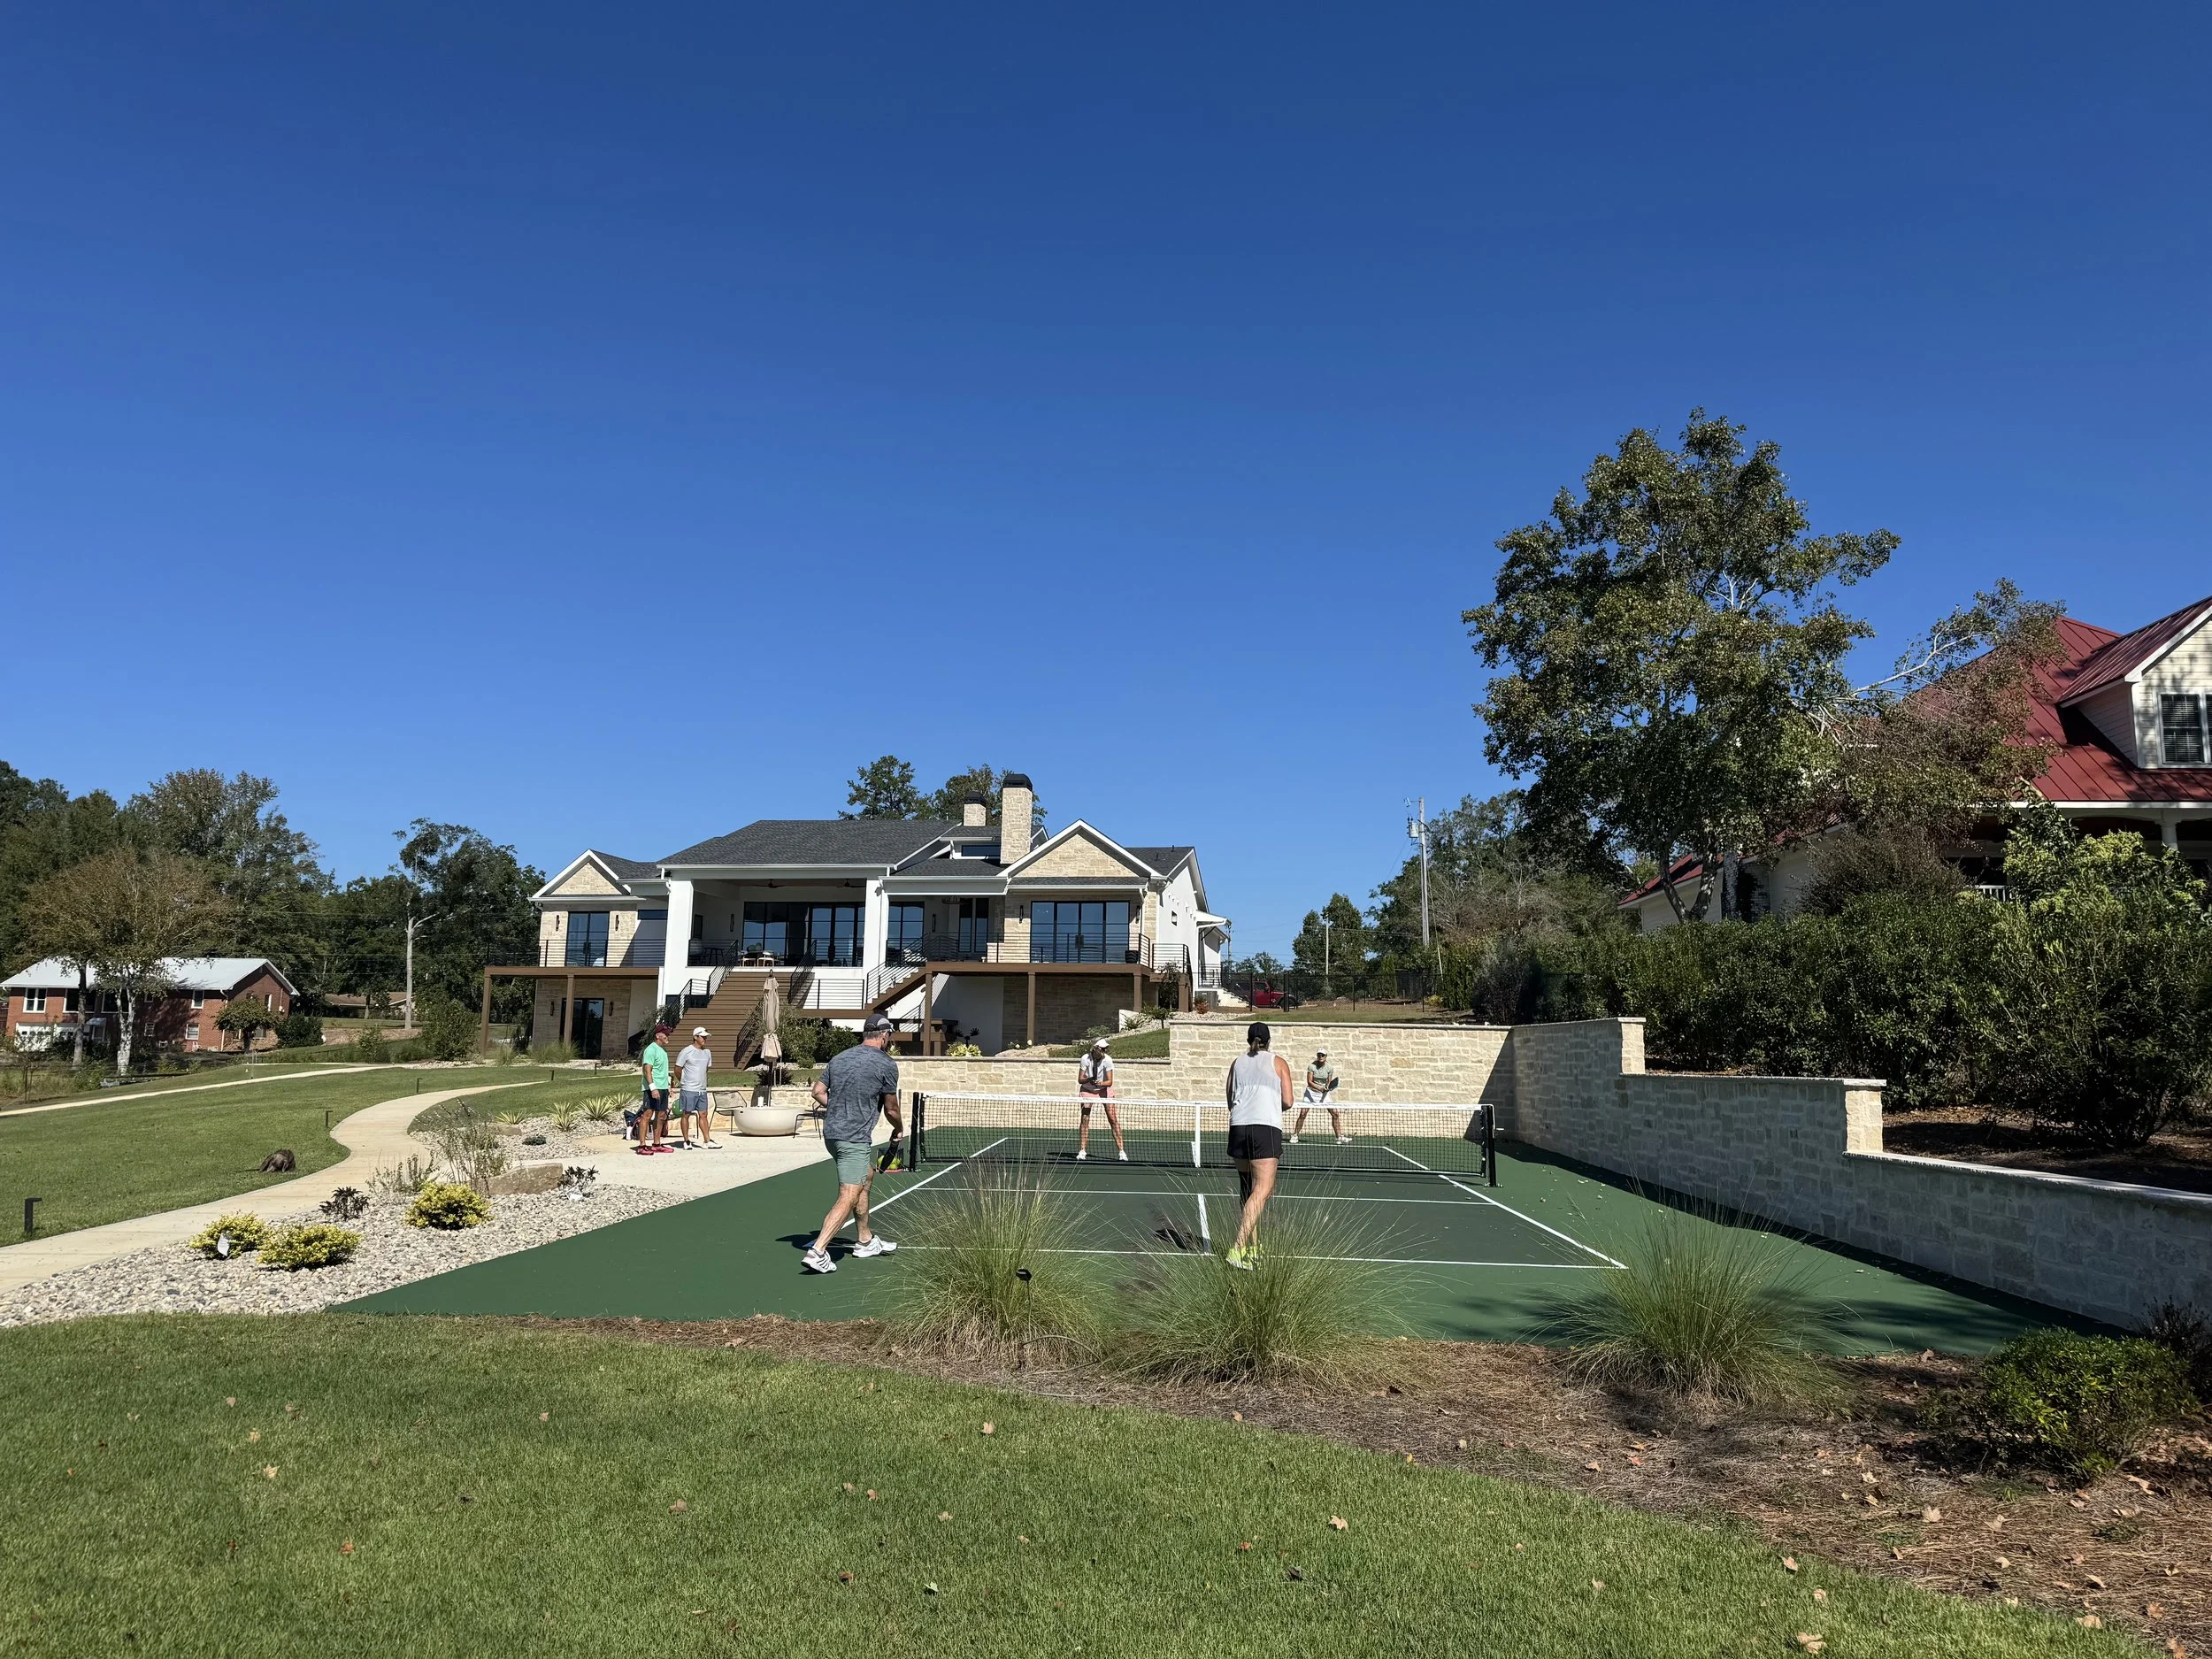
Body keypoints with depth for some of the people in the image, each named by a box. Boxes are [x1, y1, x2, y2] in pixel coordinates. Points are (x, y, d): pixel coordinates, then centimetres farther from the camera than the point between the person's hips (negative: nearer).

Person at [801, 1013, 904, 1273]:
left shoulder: (839, 1058, 10)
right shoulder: (886, 1064, -8)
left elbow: (818, 1091, 12)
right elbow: (891, 1109, -2)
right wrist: (899, 1128, 18)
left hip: (831, 1132, 8)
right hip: (854, 1139, -8)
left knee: (865, 1177, 25)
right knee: (848, 1198, -8)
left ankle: (866, 1241, 34)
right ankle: (817, 1251, -18)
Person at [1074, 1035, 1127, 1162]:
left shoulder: (1107, 1060, -21)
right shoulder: (1085, 1059, -20)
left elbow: (1110, 1082, -21)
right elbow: (1080, 1079, -17)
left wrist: (1101, 1083, -42)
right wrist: (1089, 1080, -37)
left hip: (1104, 1089, 0)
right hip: (1087, 1090, 0)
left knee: (1113, 1119, -6)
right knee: (1085, 1119, -9)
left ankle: (1121, 1151, 0)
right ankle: (1082, 1151, 1)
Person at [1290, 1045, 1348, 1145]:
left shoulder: (1330, 1068, -6)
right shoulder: (1311, 1066, -14)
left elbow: (1329, 1082, 0)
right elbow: (1309, 1082, -17)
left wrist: (1326, 1088, -21)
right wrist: (1320, 1088, -30)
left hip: (1324, 1093, 2)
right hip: (1311, 1092, -2)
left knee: (1335, 1113, -4)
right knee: (1302, 1113, -12)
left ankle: (1339, 1137, 6)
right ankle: (1294, 1136, 0)